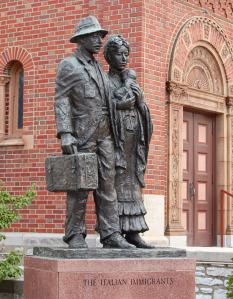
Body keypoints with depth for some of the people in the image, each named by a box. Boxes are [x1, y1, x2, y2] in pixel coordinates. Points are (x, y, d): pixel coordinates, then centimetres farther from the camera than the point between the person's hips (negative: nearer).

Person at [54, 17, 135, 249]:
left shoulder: (98, 69, 20)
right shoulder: (67, 65, -2)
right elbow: (61, 102, -9)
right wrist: (65, 134, -20)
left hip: (104, 135, 7)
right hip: (82, 136, -6)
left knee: (107, 185, 0)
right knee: (79, 187, -4)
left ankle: (111, 235, -1)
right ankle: (75, 236, 3)